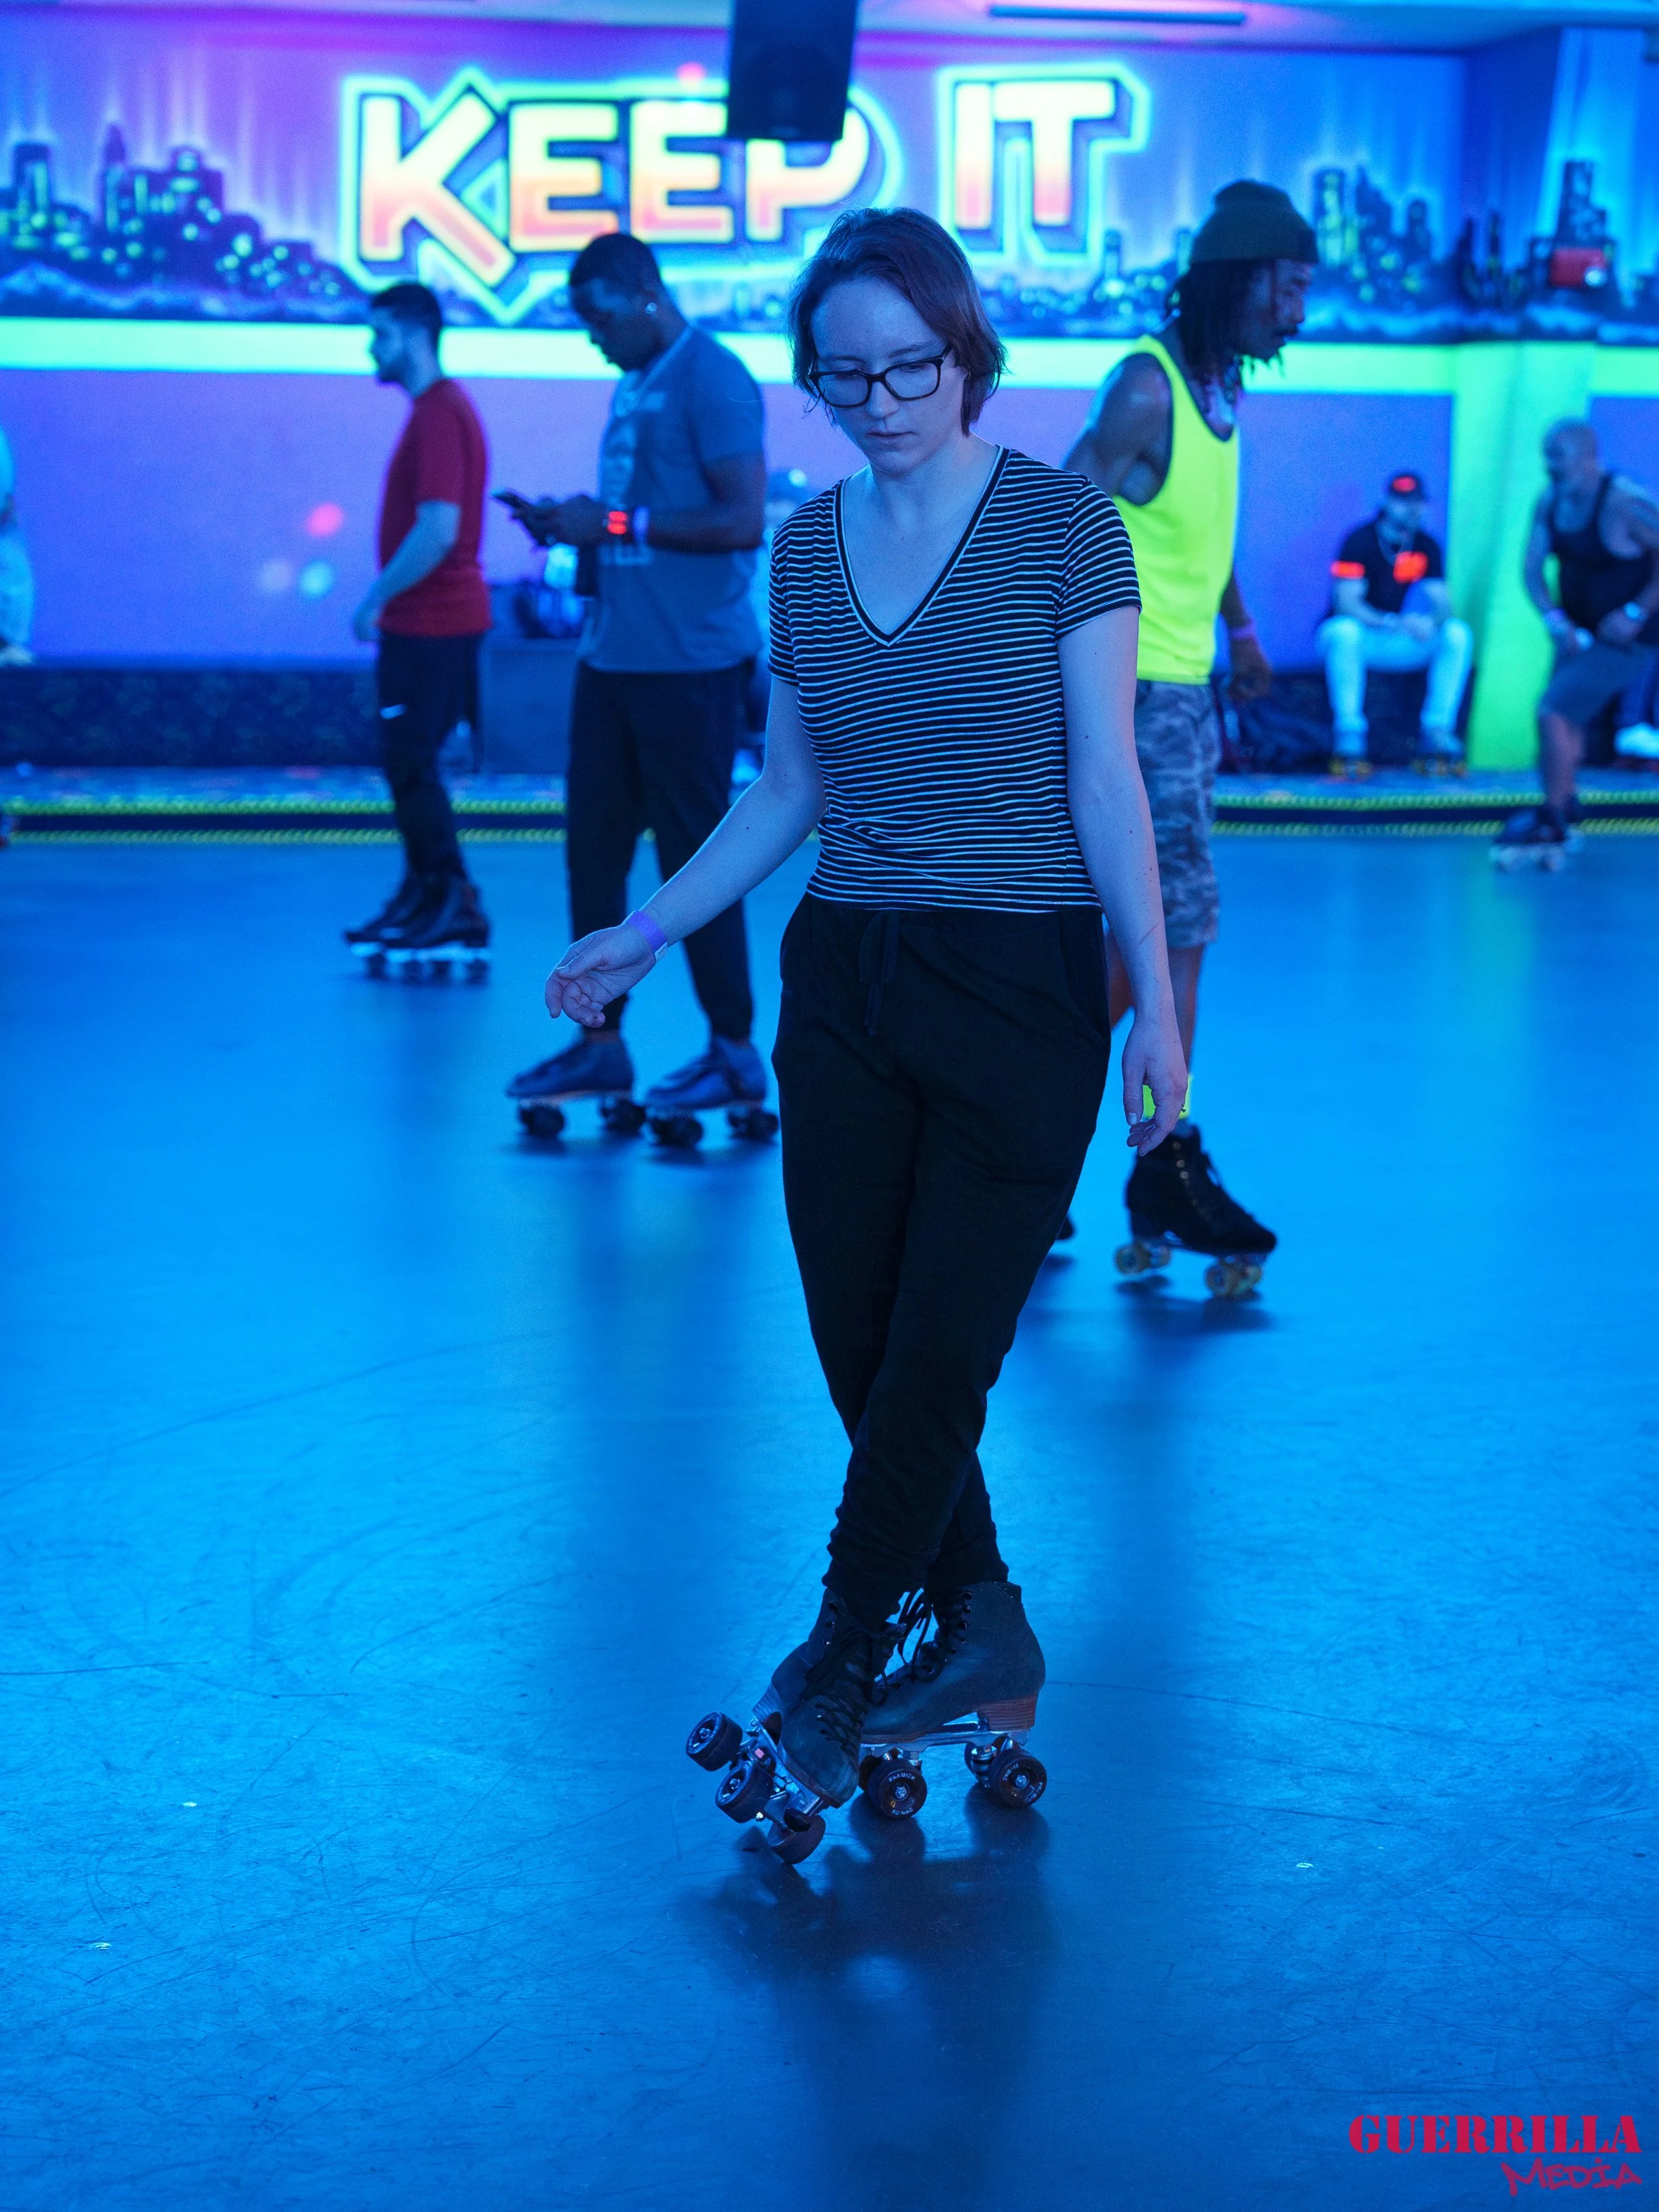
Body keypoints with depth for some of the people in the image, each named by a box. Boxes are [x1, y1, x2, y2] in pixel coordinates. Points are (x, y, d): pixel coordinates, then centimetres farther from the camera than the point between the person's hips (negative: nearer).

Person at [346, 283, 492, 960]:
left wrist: (377, 597, -17)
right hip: (424, 620, 10)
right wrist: (388, 601, 18)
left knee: (411, 765, -6)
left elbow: (438, 530, -26)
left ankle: (454, 907, -2)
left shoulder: (439, 415, -18)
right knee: (409, 764, 14)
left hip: (430, 625, -10)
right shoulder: (439, 407, 15)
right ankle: (423, 898, 21)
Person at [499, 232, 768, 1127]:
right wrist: (570, 521, 7)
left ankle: (734, 1053, 8)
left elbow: (743, 520, -19)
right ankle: (601, 1044, 15)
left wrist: (617, 524, -17)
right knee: (593, 848, 7)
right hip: (613, 652, 9)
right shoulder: (633, 386, 17)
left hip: (688, 662, -8)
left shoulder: (712, 379, -11)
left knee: (693, 855, -2)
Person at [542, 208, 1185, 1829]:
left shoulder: (1059, 522, -6)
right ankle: (983, 1633, 23)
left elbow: (1105, 782, -7)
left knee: (935, 1358, -5)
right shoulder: (807, 546, 8)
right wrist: (643, 935, 12)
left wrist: (1157, 1006, -11)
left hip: (1021, 990, -5)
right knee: (857, 1349, 5)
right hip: (845, 982, 5)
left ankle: (832, 1673, 9)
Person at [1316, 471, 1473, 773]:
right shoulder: (1360, 541, -14)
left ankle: (1437, 733, -20)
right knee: (1345, 631, -40)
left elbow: (1441, 604, -7)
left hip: (1399, 642, 4)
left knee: (1458, 634, -18)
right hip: (1357, 635, -4)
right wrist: (1392, 622, -38)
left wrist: (1432, 621, -32)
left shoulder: (1427, 546, 0)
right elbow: (1345, 603, -24)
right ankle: (1350, 738, -38)